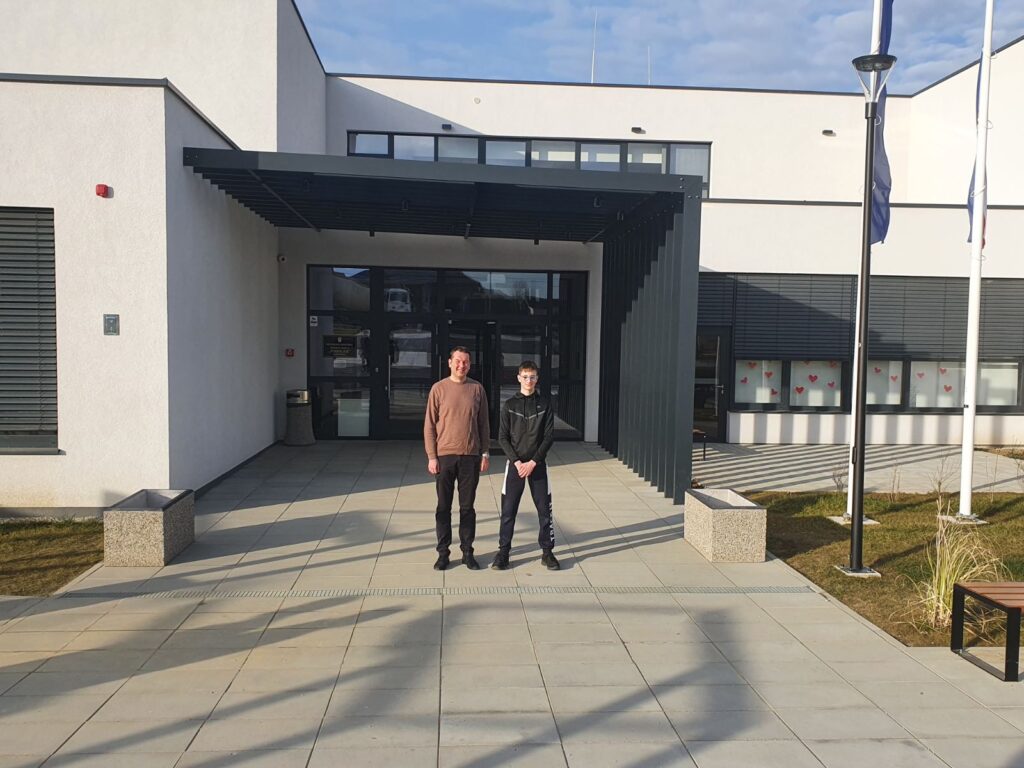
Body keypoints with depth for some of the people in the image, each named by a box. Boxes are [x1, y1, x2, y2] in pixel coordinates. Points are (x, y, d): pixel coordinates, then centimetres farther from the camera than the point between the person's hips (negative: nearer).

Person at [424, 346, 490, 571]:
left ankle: (467, 552, 17)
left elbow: (484, 423, 8)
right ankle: (443, 552, 15)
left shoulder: (477, 389, 4)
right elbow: (429, 425, -1)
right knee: (443, 507, 6)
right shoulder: (439, 388, -1)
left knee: (467, 507, 8)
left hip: (471, 456, 1)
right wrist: (431, 456, -6)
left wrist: (485, 453, 4)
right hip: (444, 455, -1)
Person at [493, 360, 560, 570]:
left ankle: (547, 551, 14)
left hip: (538, 464, 0)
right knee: (508, 510, 1)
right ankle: (503, 551, 11)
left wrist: (533, 462, -10)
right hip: (515, 464, 0)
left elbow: (549, 437, -2)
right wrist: (517, 462, -11)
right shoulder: (509, 405, 1)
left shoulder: (545, 404, 1)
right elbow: (502, 437, -1)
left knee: (544, 509, 3)